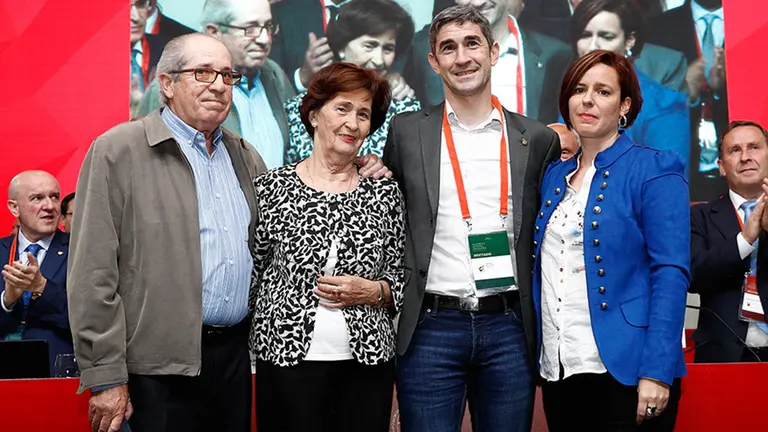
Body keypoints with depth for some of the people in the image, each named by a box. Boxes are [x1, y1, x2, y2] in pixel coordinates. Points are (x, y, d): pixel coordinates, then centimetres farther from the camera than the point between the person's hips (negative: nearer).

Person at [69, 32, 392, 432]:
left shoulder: (243, 155, 14)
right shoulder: (119, 151, -5)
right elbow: (94, 273, -9)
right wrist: (105, 378, -12)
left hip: (235, 354, 6)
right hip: (159, 366, -6)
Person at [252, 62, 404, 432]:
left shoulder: (385, 193, 5)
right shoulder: (271, 188, 0)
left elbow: (401, 279, 9)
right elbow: (250, 275, 4)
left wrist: (372, 291, -10)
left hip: (368, 361, 2)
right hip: (287, 359, -2)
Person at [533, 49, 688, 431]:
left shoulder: (655, 170, -4)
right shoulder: (554, 175, 13)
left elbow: (671, 273, -12)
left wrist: (656, 371, -19)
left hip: (623, 368, -5)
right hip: (558, 369, 6)